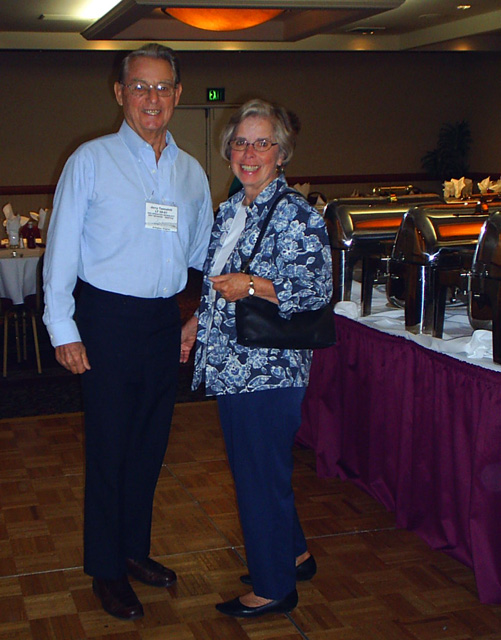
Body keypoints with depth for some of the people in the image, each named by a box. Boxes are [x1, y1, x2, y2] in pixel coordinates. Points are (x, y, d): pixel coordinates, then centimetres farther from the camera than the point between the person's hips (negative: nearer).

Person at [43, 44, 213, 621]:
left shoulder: (191, 171, 10)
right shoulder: (91, 161, -4)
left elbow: (204, 253, 18)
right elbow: (62, 249, -5)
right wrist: (63, 330, -10)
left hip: (164, 321, 5)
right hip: (108, 319, -4)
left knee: (150, 444, 14)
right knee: (108, 448, 2)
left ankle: (135, 550, 33)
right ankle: (106, 570, 19)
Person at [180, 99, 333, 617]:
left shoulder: (297, 215, -14)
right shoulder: (230, 210, 12)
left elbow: (318, 290, -19)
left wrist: (252, 286, -22)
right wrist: (196, 323, 13)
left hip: (268, 372, -9)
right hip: (230, 364, 9)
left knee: (262, 475, 2)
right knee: (250, 468, 19)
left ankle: (274, 588, 20)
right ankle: (293, 555, 39)